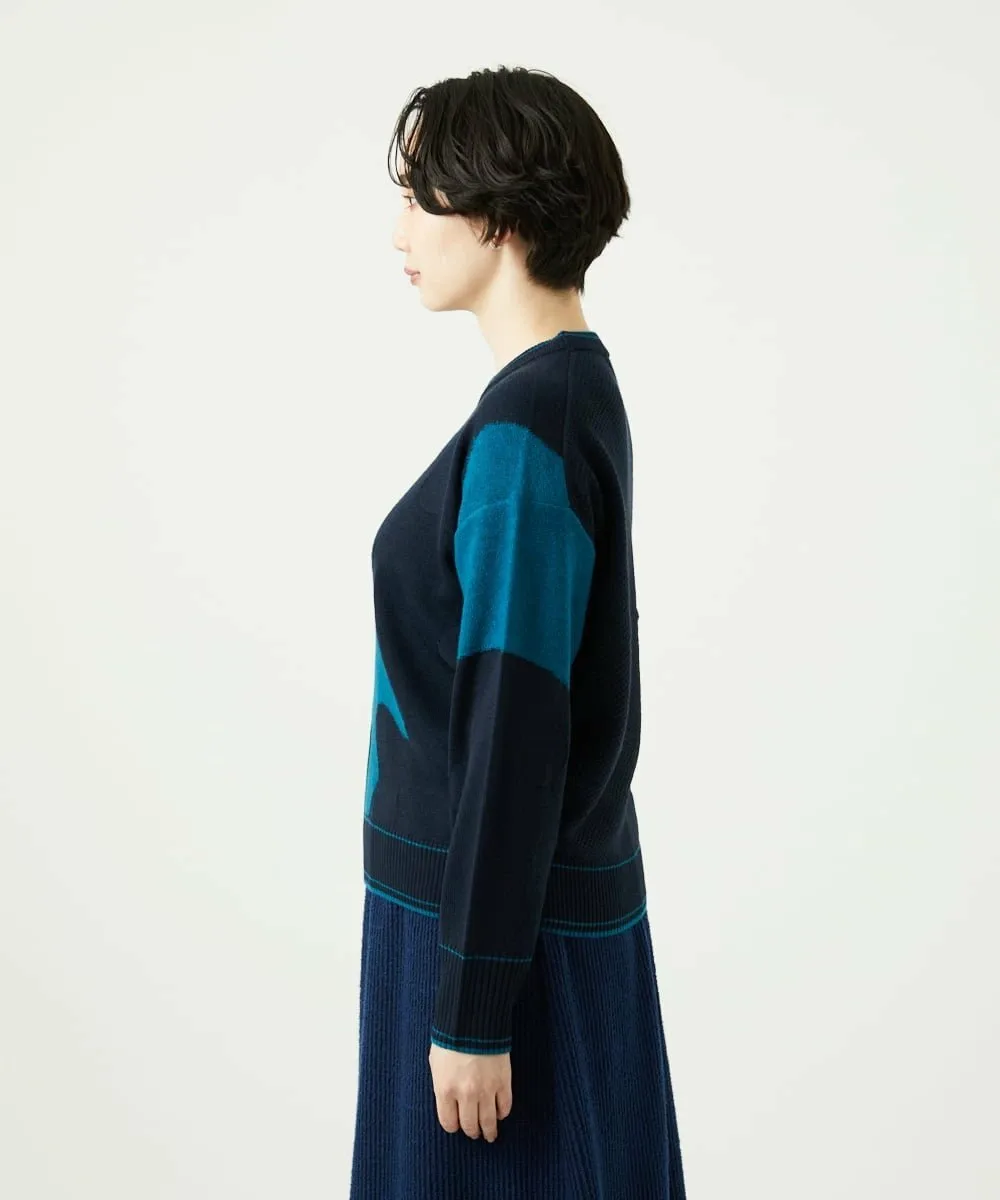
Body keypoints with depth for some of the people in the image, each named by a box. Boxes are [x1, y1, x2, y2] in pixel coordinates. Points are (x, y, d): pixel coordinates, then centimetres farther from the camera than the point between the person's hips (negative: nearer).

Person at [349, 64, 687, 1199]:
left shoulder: (523, 428, -22)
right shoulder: (576, 393, 7)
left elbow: (516, 729, -23)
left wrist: (472, 1007, -17)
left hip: (504, 919, -9)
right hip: (559, 894, 9)